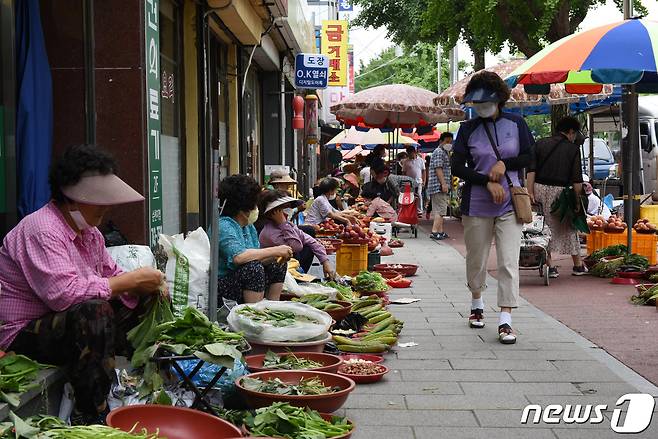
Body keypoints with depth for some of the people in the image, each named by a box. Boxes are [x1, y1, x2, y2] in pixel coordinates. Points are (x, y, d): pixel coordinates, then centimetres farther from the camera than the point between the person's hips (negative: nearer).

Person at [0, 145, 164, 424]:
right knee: (93, 310, -35)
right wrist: (132, 280, -27)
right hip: (25, 335, -10)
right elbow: (64, 292, -35)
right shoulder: (40, 229, -22)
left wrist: (144, 286, -10)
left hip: (76, 325, 10)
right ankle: (91, 415, -27)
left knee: (144, 300, 7)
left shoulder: (89, 231, 8)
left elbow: (111, 276, 13)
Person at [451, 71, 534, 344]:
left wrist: (504, 163, -12)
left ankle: (505, 320, -9)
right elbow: (457, 168, -3)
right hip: (476, 206, 1)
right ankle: (477, 304, 35)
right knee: (476, 260, 11)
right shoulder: (468, 129, 1)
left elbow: (529, 157, 5)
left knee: (509, 262, -8)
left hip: (509, 204, 0)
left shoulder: (516, 124, 3)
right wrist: (488, 181, -13)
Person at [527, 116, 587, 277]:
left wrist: (530, 193, -3)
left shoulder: (540, 144, 9)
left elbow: (531, 170, -1)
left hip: (540, 188, 2)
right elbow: (576, 179, -4)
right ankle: (578, 266, 23)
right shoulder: (573, 149, 2)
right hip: (559, 191, -2)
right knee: (568, 228, 12)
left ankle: (550, 266, 7)